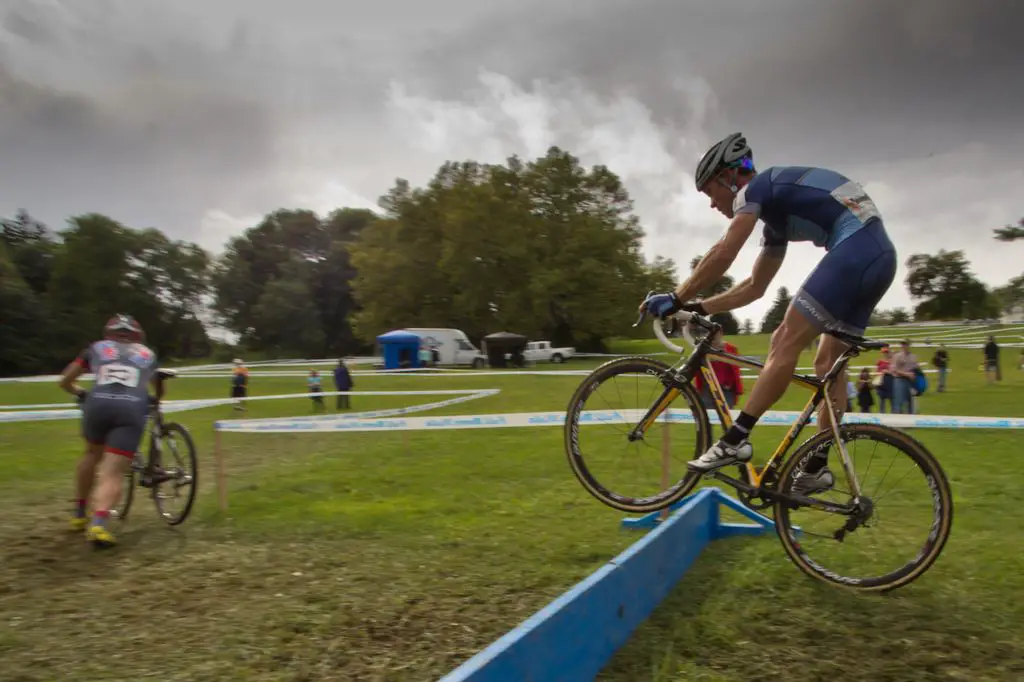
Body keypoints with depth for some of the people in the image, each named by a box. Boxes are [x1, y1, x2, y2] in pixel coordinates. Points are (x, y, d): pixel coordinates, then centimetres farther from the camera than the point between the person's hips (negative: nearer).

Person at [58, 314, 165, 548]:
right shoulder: (147, 354, 30)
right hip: (132, 408, -1)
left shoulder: (97, 348, 27)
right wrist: (154, 400, 68)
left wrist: (81, 393, 52)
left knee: (92, 455, 29)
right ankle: (99, 524, -27)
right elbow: (158, 389, 46)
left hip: (98, 404, 1)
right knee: (113, 474, -4)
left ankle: (79, 514, 35)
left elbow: (65, 382, 32)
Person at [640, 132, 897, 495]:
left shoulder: (757, 186, 0)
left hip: (854, 251, -10)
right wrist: (697, 307, 26)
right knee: (828, 362, 12)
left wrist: (676, 299, -7)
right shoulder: (777, 214, 27)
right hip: (880, 256, 10)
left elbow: (722, 254, -13)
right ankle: (819, 466, 16)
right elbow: (754, 287, 29)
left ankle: (735, 439, -13)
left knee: (786, 341, -12)